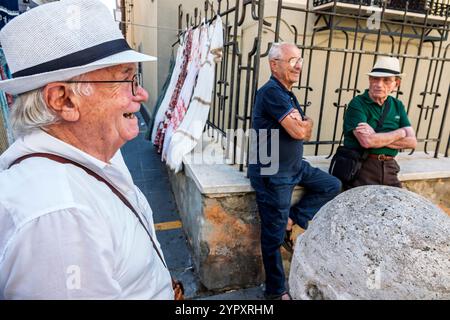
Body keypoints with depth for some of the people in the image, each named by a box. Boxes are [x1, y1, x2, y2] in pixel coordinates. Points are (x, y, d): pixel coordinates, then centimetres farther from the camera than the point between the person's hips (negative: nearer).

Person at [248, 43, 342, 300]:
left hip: (295, 165, 9)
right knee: (274, 235, 3)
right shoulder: (271, 92, -19)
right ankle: (276, 290, 23)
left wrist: (301, 124, -4)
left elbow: (306, 133, 16)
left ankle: (290, 221, 13)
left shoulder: (288, 94, 12)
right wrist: (305, 123, -1)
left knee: (332, 186, 14)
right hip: (273, 174, -9)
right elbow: (299, 131, -22)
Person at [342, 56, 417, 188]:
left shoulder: (397, 106, 10)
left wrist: (376, 137, -13)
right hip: (362, 167, -5)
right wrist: (400, 133, -5)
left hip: (389, 169, 5)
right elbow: (366, 142, -21)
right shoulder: (357, 104, -8)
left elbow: (412, 142, 1)